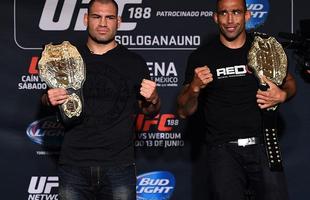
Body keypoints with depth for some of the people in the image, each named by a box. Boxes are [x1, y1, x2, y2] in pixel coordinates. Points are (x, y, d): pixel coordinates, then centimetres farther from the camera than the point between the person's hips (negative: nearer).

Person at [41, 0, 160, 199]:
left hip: (119, 166, -1)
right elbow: (46, 99, 17)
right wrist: (49, 99, -6)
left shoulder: (134, 62, 5)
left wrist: (153, 99, -12)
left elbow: (150, 112, 11)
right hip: (73, 165, 1)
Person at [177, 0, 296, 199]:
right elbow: (184, 112, 5)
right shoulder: (201, 57, 2)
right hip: (222, 149, -1)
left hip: (262, 145, 1)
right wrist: (195, 87, -15)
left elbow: (290, 82, 20)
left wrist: (283, 95, -3)